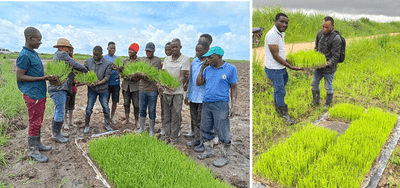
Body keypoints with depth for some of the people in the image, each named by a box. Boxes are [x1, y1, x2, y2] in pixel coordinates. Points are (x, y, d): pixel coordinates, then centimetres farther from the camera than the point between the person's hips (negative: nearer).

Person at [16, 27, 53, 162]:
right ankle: (33, 151, 11)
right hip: (33, 94, -9)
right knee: (34, 122, -1)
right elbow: (19, 77, -18)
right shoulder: (25, 55, -17)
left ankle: (37, 144, 31)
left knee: (38, 121, 17)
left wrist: (47, 77, 6)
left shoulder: (34, 53, 11)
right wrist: (41, 78, -21)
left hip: (40, 93, 9)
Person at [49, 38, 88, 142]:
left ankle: (55, 132, 29)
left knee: (58, 111, 18)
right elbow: (75, 65, -13)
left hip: (60, 88, 11)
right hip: (58, 88, -11)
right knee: (60, 112, -4)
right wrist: (86, 70, 4)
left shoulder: (57, 55, 21)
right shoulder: (62, 55, -12)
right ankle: (56, 135, 6)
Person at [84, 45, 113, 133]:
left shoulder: (107, 63, -5)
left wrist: (99, 82, -22)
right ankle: (87, 126, 20)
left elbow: (107, 76, -8)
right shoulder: (88, 62, 2)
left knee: (106, 108, 3)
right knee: (89, 108, 3)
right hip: (92, 89, 1)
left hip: (103, 89, -1)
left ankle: (107, 125, 21)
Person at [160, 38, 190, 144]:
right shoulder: (167, 59, 12)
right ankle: (167, 134, 24)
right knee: (166, 115, 11)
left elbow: (182, 76, -9)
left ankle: (174, 137, 12)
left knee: (176, 115, 1)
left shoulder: (185, 59, -3)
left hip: (177, 92, -5)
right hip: (166, 91, 5)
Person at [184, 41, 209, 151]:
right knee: (194, 119, 16)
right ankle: (197, 139, 32)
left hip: (203, 96, -7)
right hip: (193, 95, 7)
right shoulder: (194, 61, 10)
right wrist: (187, 95, 16)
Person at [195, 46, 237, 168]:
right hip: (206, 104, 6)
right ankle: (208, 151, 32)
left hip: (221, 105, -6)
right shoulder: (207, 69, 11)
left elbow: (234, 88, -3)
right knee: (206, 130, 15)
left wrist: (233, 105, -10)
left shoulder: (230, 68, -3)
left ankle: (224, 157, 14)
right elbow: (198, 83, 14)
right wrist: (202, 68, 8)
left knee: (223, 133, -1)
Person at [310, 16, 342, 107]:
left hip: (329, 68, -6)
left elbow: (335, 56, -17)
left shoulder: (336, 38, -19)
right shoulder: (319, 33, 0)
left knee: (328, 87, 9)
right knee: (314, 83, 17)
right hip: (318, 65, 7)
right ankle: (315, 101, 38)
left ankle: (328, 104, 30)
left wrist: (327, 64, -30)